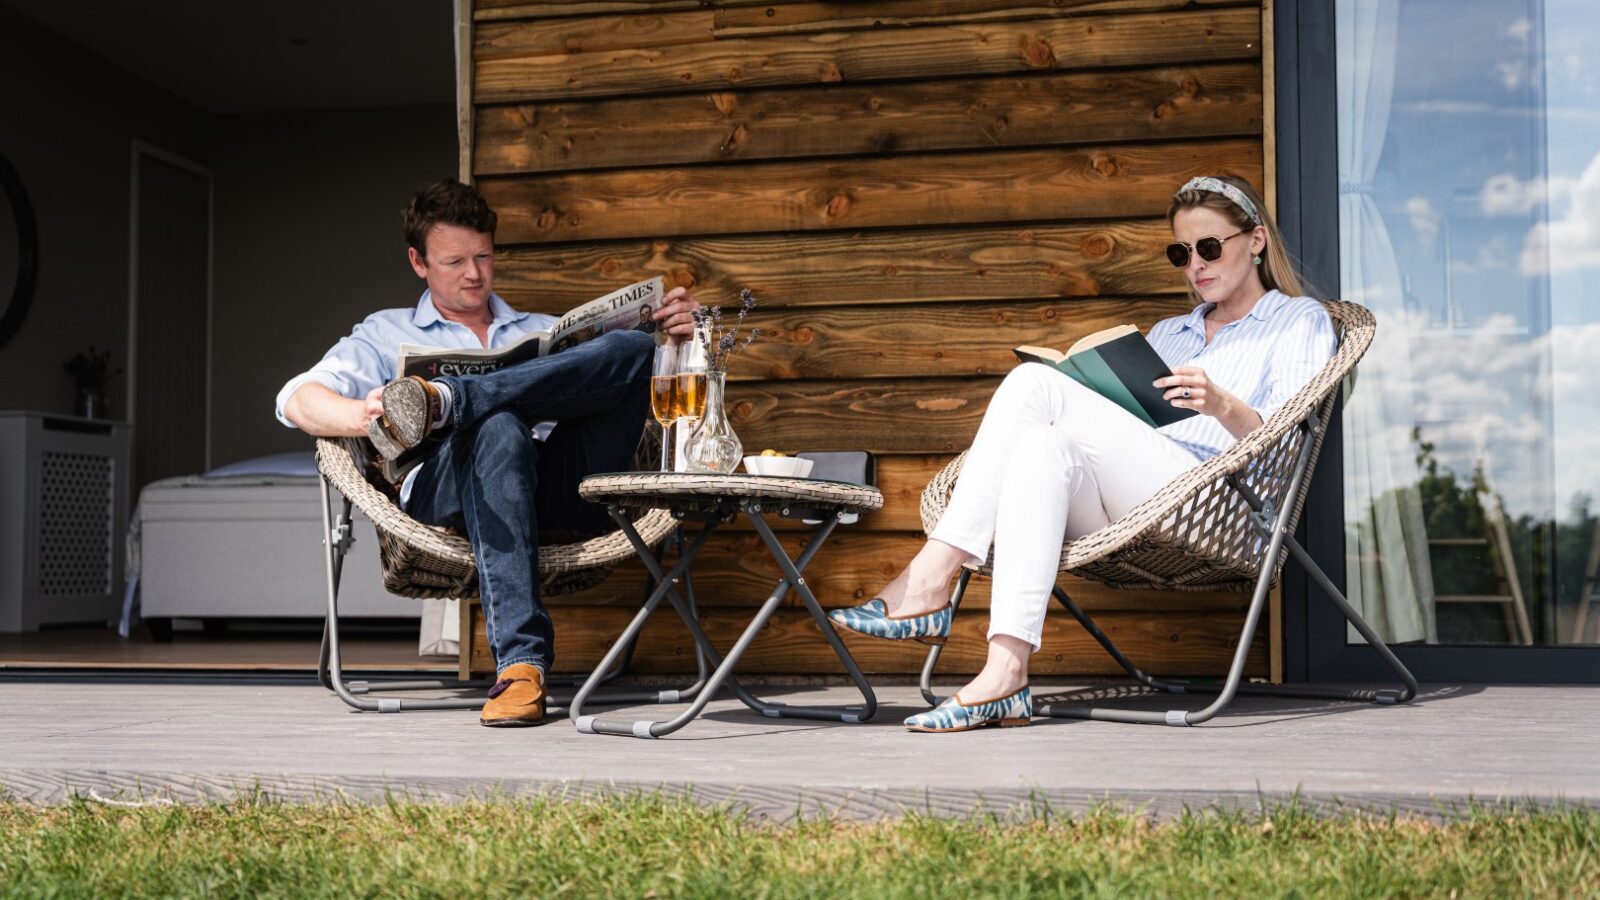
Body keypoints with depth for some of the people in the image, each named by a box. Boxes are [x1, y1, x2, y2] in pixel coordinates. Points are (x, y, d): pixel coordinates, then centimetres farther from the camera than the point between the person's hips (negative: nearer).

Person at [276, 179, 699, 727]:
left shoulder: (545, 331, 36)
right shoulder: (387, 335, 26)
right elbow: (297, 400, 9)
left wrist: (676, 335, 3)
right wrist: (364, 415, -16)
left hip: (566, 487, 2)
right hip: (446, 490, -2)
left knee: (632, 347, -22)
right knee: (501, 428, -40)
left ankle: (446, 403, -36)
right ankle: (520, 662, -48)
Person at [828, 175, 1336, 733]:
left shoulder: (1301, 320, 19)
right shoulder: (1167, 333, 36)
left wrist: (1222, 405, -17)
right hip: (1116, 511, 5)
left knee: (1035, 383, -23)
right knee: (1042, 444, -31)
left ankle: (929, 579, -33)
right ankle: (1004, 677, -42)